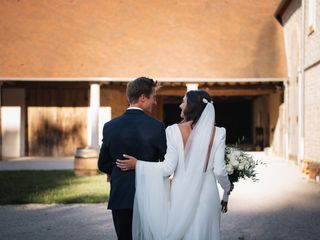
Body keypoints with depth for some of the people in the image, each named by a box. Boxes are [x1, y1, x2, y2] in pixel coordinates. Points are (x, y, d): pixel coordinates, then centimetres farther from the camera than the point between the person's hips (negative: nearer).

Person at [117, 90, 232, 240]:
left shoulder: (174, 131, -8)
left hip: (181, 193, -1)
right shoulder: (217, 133, -5)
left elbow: (168, 168, -12)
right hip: (206, 194, 1)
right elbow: (219, 170, -5)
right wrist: (227, 189, 14)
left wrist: (137, 164, -5)